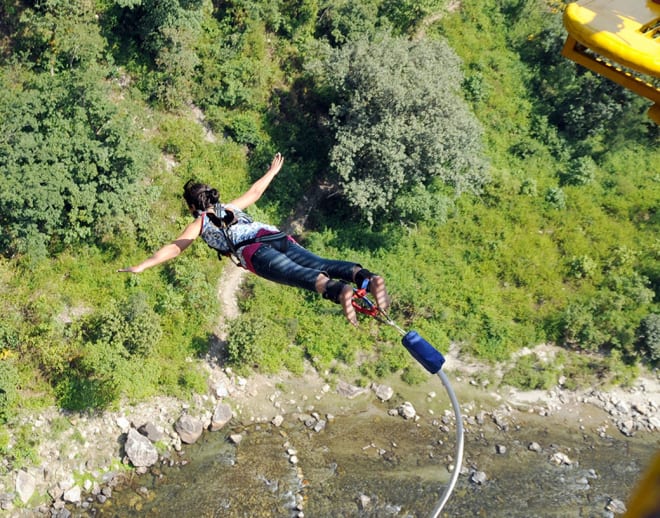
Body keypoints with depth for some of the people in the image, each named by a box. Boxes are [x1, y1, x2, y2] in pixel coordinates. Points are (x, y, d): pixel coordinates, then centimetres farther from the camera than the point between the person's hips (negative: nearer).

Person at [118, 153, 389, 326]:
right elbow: (254, 192, 55)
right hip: (279, 237, 5)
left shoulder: (199, 222, 26)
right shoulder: (230, 208, 41)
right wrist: (272, 171, 71)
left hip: (254, 250, -5)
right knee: (320, 264, -16)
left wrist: (141, 266, 24)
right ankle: (366, 278, -42)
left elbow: (173, 249, 20)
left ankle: (338, 290, -59)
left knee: (296, 274, -31)